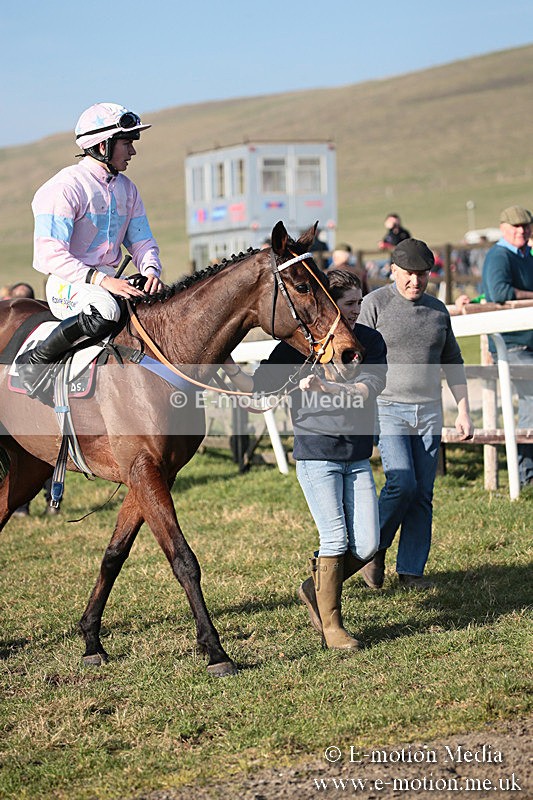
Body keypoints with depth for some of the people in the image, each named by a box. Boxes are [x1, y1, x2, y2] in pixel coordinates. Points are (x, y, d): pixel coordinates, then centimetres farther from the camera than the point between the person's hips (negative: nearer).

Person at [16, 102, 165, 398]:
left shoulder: (126, 188, 13)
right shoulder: (65, 187, -13)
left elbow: (141, 240, 18)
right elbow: (50, 254, -19)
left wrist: (151, 270, -7)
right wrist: (101, 280, -28)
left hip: (108, 280, 8)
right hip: (66, 284, -8)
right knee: (105, 310, -38)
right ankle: (34, 360, -19)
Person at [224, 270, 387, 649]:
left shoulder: (371, 341, 3)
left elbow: (370, 386, -15)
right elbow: (257, 386, 1)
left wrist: (328, 387, -30)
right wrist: (228, 365, -15)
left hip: (358, 456, 4)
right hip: (316, 452, -4)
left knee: (367, 545, 1)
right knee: (336, 539, -6)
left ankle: (316, 587, 27)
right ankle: (331, 625, 9)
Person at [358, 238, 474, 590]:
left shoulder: (438, 309, 11)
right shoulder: (375, 304, -3)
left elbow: (452, 363, 18)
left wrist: (463, 411, 13)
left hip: (429, 413, 5)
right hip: (388, 410, -5)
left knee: (423, 495, 3)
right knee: (402, 484, -17)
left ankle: (411, 569, 11)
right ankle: (374, 548, 6)